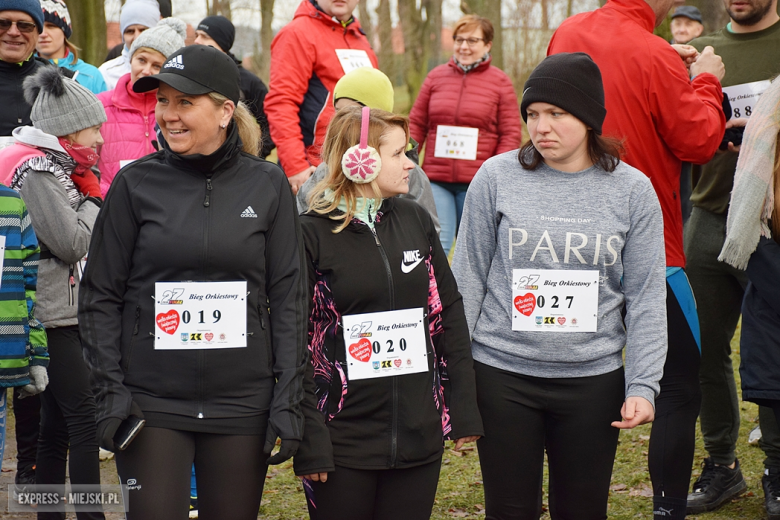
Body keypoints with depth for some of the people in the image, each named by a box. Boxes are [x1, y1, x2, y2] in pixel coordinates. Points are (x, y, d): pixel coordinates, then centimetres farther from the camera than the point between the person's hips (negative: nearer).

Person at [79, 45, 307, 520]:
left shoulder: (268, 186, 1)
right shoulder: (137, 184, 0)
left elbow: (288, 298, 2)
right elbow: (102, 296, 2)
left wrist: (289, 400, -3)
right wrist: (110, 391, -7)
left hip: (242, 405, 1)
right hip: (151, 404, -1)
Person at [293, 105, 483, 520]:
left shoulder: (416, 221, 6)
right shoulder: (312, 234, -7)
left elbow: (449, 315, 10)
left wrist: (464, 410, 6)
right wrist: (308, 441, -12)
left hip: (420, 435, 4)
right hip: (343, 443, -4)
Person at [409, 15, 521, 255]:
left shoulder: (500, 82, 3)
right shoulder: (436, 76, 10)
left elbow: (511, 135, 0)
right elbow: (416, 123, 14)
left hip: (477, 182, -1)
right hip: (435, 180, 2)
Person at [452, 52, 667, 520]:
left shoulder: (632, 190, 0)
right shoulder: (497, 177, -2)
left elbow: (646, 299, 1)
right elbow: (469, 279, 3)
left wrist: (643, 385, -7)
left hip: (593, 378, 1)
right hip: (502, 375, 0)